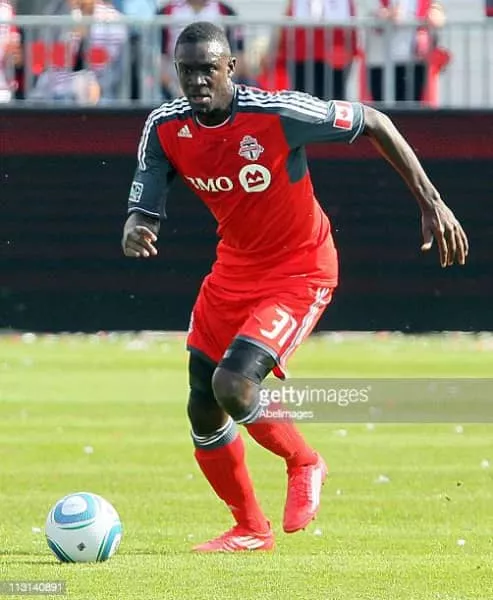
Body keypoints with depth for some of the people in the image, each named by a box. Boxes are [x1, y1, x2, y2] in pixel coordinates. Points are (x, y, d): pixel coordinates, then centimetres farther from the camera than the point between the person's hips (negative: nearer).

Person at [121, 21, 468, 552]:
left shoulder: (278, 114, -26)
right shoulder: (165, 128, -11)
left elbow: (373, 123, -14)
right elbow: (143, 212, -9)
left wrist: (431, 204, -14)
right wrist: (134, 234, -35)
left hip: (299, 273, -6)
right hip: (234, 267, 6)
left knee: (233, 384, -24)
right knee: (203, 412, 6)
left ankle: (303, 464, 7)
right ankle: (250, 529, 30)